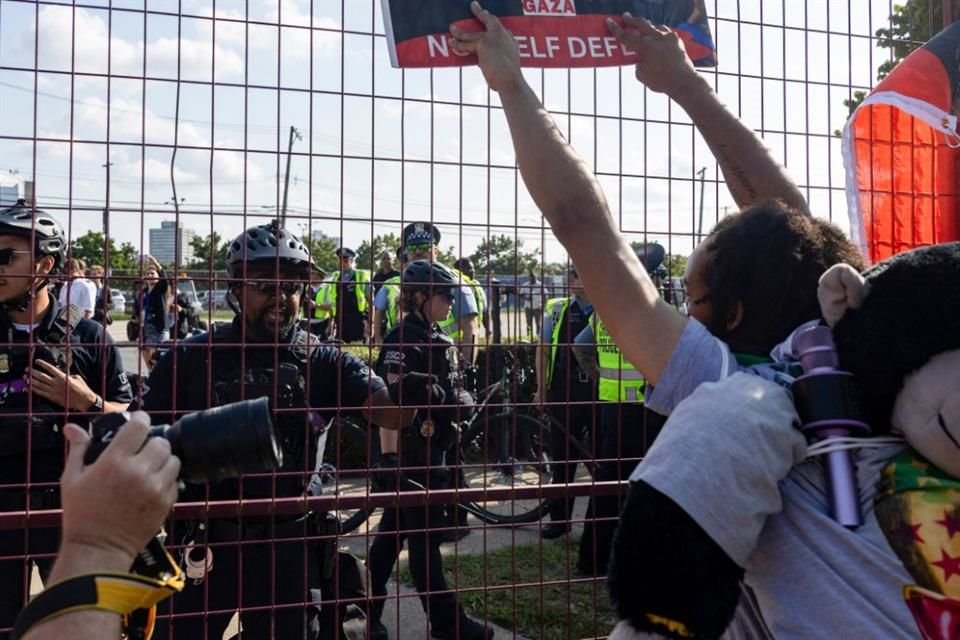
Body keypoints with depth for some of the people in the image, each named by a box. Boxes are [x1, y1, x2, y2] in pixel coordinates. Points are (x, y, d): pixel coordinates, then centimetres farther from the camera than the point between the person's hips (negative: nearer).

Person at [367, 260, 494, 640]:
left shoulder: (440, 340, 12)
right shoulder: (402, 339, -16)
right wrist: (388, 455, -27)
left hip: (433, 449, 9)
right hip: (409, 452, -9)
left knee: (394, 531, 15)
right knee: (425, 535, 0)